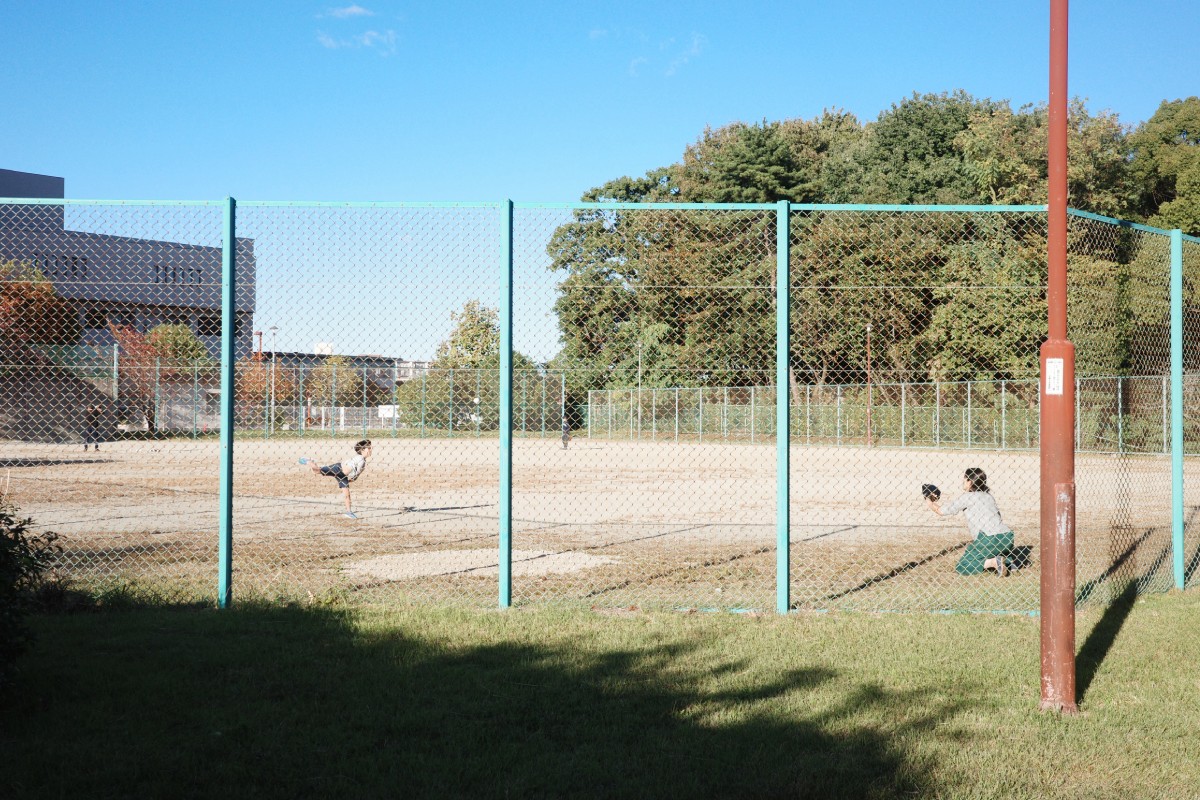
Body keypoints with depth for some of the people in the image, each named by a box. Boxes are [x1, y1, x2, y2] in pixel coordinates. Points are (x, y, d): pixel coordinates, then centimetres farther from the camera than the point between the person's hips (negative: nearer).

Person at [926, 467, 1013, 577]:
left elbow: (942, 512, 8)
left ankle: (993, 562, -14)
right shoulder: (988, 495, 20)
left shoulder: (967, 496, 3)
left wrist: (930, 504, 28)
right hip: (1007, 537, 7)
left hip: (989, 538, -7)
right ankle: (1006, 560, 6)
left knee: (960, 568, 3)